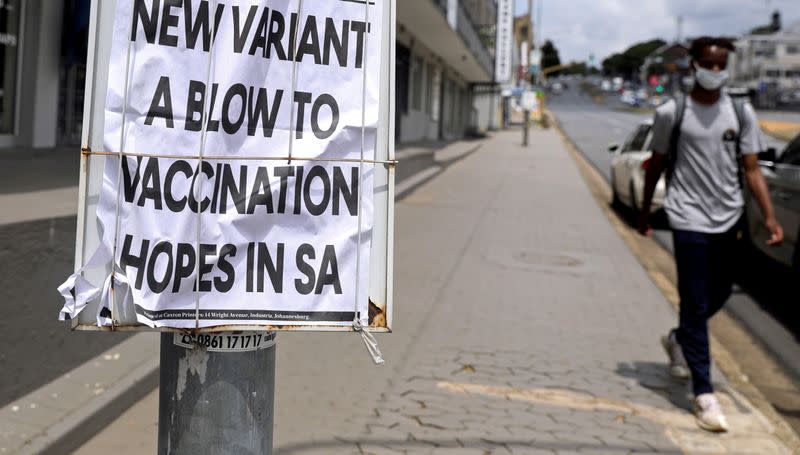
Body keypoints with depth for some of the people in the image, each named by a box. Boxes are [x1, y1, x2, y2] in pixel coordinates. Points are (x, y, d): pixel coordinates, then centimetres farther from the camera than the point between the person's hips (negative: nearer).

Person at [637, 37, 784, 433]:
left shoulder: (741, 113, 3)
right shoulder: (671, 114, -4)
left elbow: (751, 170, 1)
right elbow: (656, 166, 5)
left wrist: (769, 216, -9)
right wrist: (645, 212, 10)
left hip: (728, 220, 4)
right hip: (690, 221, -4)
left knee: (719, 296, 17)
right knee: (697, 305, -4)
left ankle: (678, 341, 45)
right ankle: (704, 395, -1)